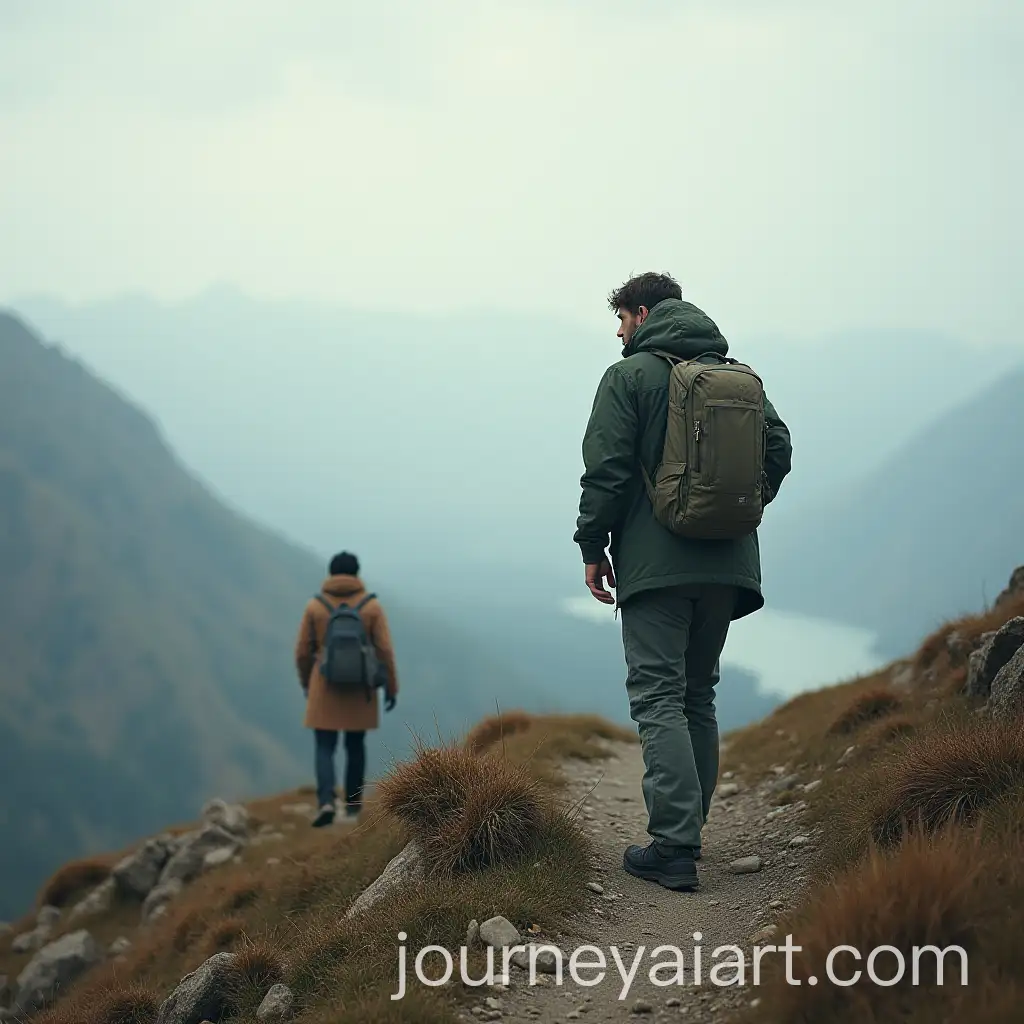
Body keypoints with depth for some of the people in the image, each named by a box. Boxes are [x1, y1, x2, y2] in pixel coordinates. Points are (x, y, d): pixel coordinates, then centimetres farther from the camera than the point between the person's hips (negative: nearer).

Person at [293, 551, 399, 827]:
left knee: (325, 748, 3)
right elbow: (385, 650, -7)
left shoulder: (315, 606, -4)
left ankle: (327, 803, -17)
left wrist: (306, 682, 17)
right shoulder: (371, 605, -5)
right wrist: (392, 688, 2)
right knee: (355, 745, 18)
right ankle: (353, 804, 24)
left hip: (325, 687, -1)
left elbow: (303, 652, -1)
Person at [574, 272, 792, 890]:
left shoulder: (630, 376, -3)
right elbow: (779, 448, 8)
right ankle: (687, 832, 16)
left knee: (658, 696, -7)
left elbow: (606, 468, -10)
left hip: (656, 563, -6)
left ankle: (674, 846, -15)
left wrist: (593, 546, -2)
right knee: (698, 696, 15)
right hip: (726, 564, 6)